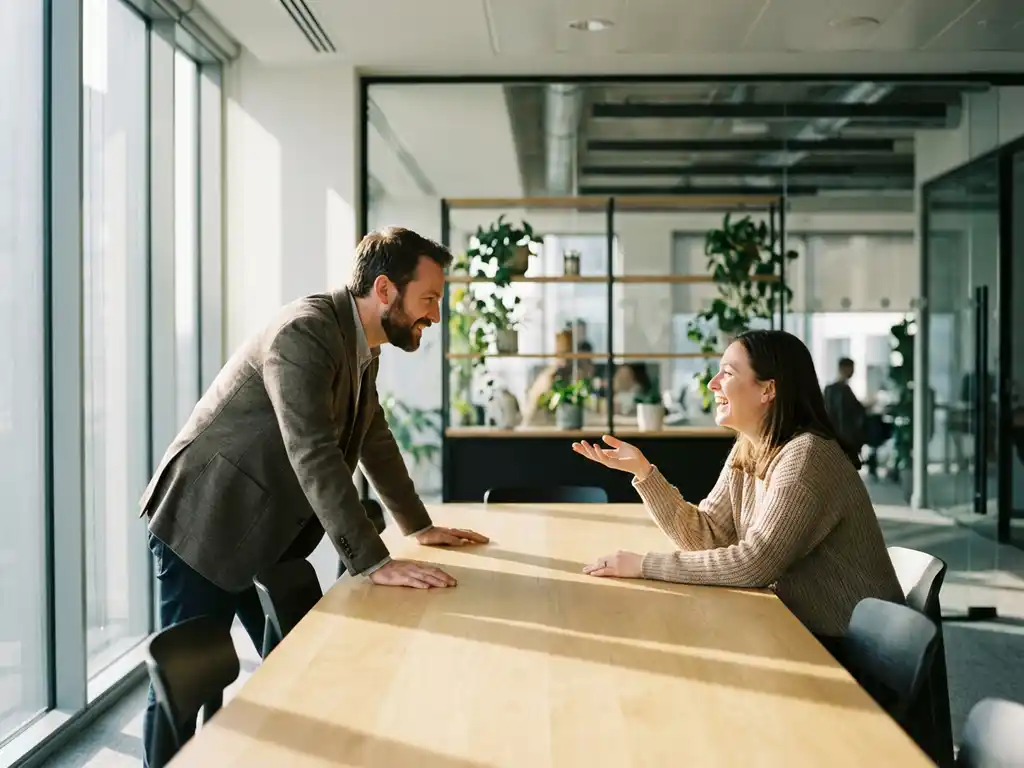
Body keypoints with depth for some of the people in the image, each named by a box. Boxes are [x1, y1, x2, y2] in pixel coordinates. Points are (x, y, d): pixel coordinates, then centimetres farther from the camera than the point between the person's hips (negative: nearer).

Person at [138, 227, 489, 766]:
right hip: (206, 524, -9)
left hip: (267, 531, 9)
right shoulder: (305, 333, -25)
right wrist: (374, 563, -35)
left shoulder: (362, 346, 5)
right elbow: (313, 456, -33)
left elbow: (375, 440, 16)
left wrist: (418, 526, 15)